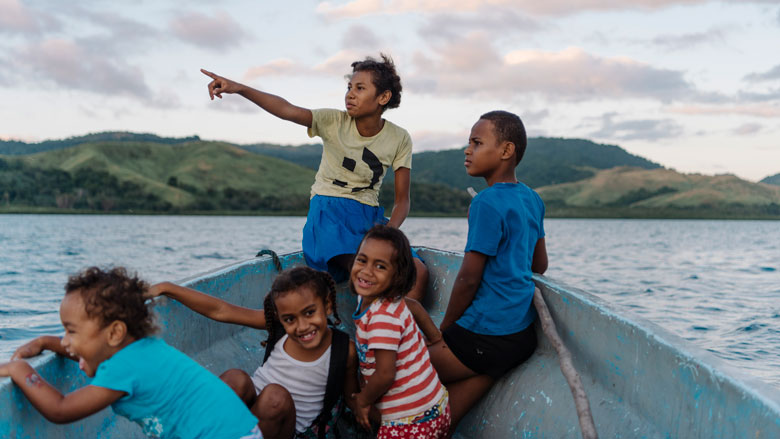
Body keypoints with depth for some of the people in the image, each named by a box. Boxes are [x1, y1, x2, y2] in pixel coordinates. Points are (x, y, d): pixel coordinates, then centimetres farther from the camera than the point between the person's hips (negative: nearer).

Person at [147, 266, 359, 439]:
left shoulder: (344, 352, -16)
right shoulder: (276, 326, -11)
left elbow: (353, 398, 3)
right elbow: (219, 311, -11)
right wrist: (166, 288, -14)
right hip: (252, 405, 2)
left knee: (276, 395, -35)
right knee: (236, 379, -30)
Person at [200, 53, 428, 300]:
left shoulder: (399, 139, 2)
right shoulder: (334, 122, -3)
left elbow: (402, 199, 2)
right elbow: (287, 110, -20)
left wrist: (389, 230, -19)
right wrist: (239, 88, -36)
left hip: (369, 216, 3)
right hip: (329, 211, -3)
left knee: (418, 273, -21)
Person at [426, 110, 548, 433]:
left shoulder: (487, 203, -16)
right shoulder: (532, 199, 10)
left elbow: (468, 278, -15)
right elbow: (540, 264, 21)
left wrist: (444, 328, -2)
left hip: (485, 338, -9)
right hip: (522, 334, 9)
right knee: (445, 419, 12)